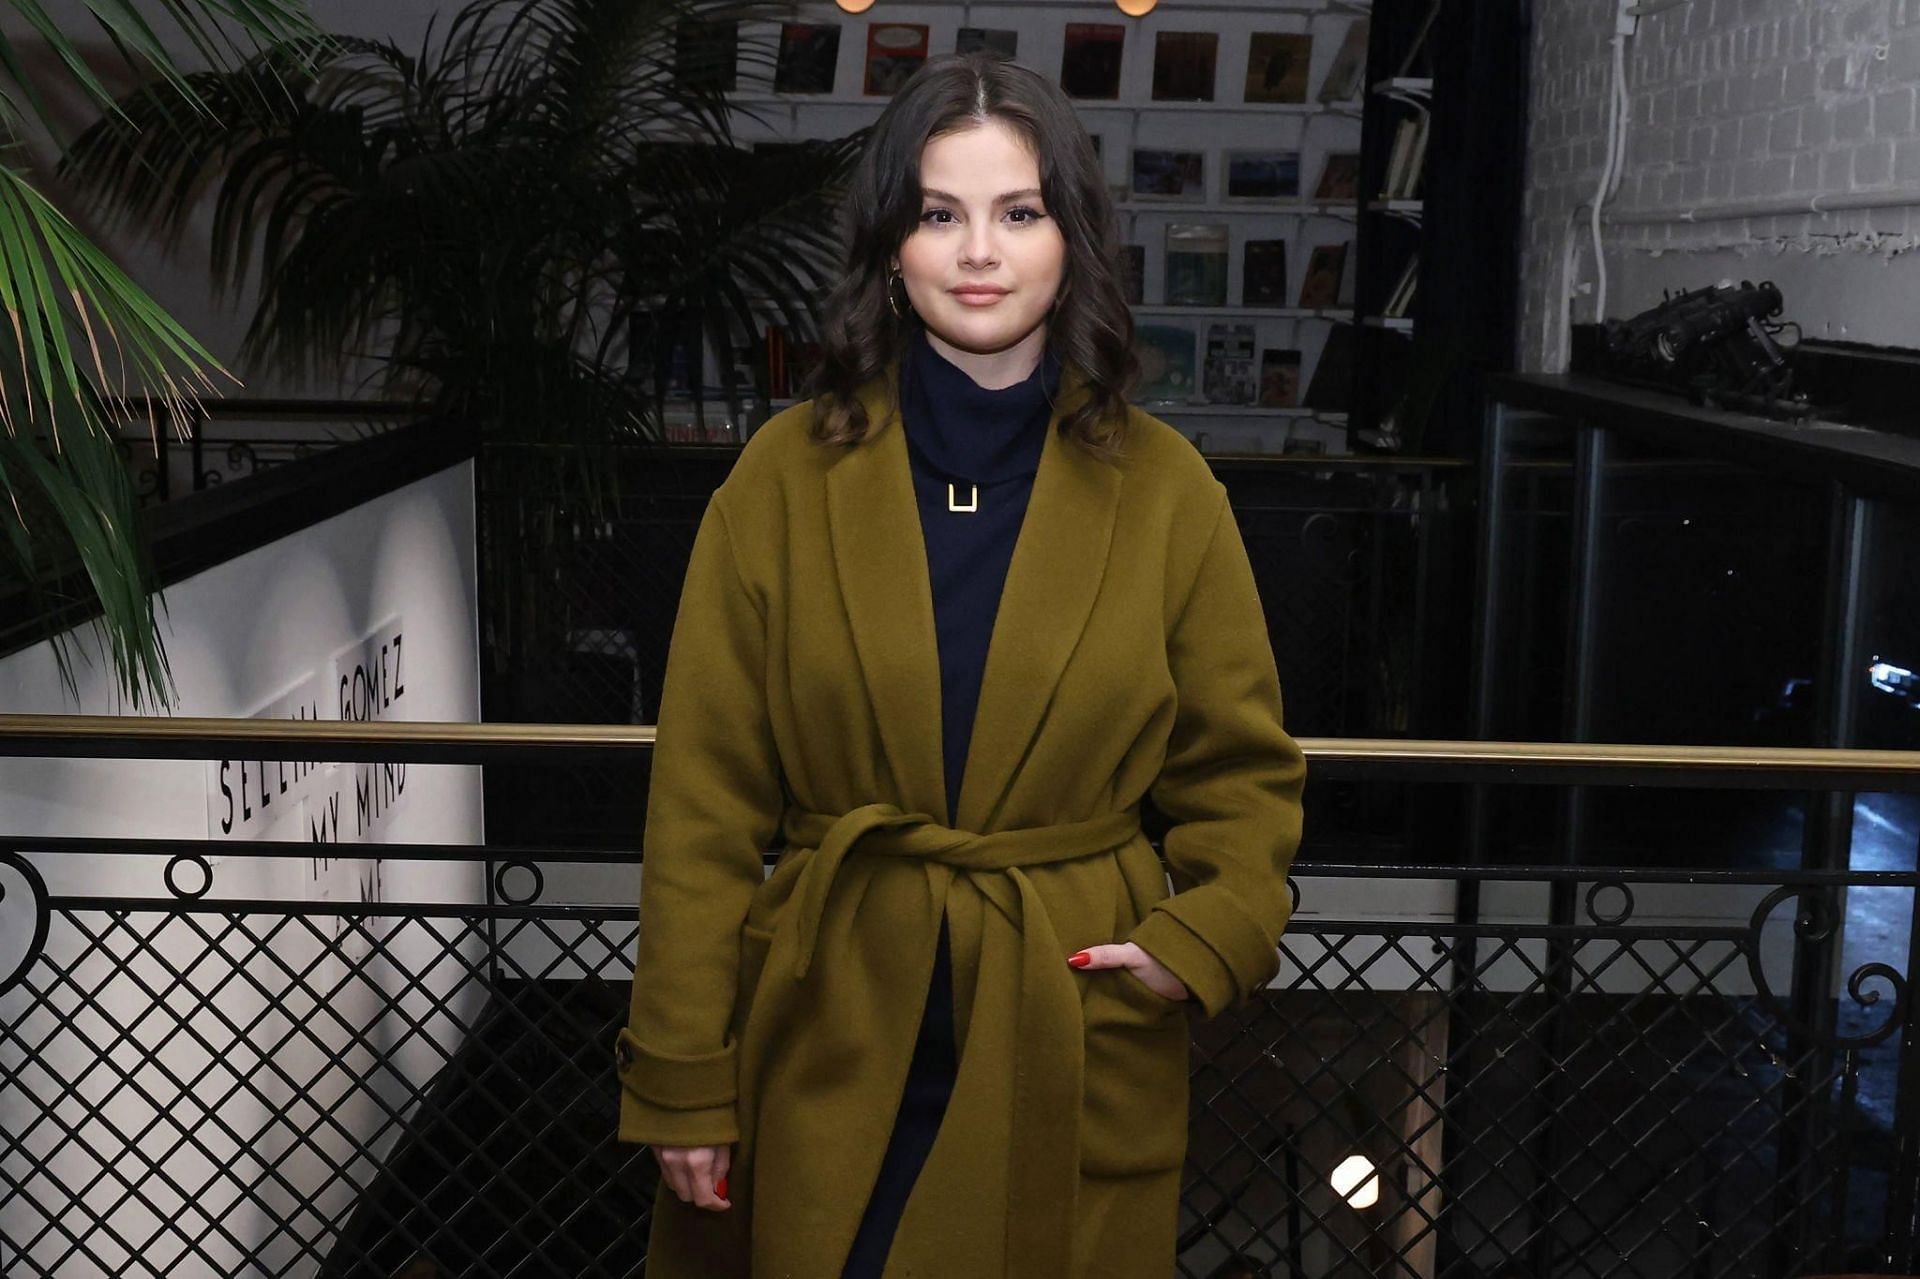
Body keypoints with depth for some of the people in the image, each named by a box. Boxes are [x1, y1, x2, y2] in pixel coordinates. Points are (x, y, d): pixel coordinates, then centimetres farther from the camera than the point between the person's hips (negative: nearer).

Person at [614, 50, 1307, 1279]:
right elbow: (706, 799, -4)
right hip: (832, 1036, 0)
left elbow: (1245, 773, 6)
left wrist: (1203, 939, -12)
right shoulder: (788, 475, -4)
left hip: (1076, 1048, 1)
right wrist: (682, 1077, -5)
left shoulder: (1165, 486, -2)